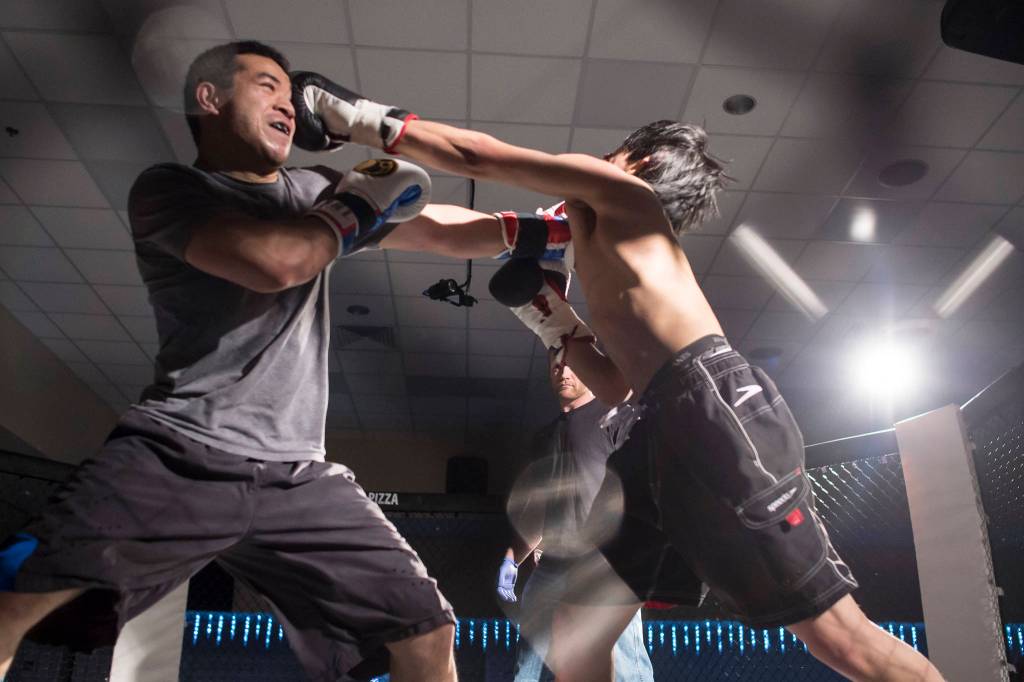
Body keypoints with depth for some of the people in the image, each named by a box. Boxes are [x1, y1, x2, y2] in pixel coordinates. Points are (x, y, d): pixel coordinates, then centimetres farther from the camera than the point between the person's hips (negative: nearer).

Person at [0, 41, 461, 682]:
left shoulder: (317, 190, 19)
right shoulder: (169, 188, 2)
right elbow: (274, 262, -17)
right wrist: (358, 207, -1)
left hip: (298, 477, 5)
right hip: (177, 457, -4)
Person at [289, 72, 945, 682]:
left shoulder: (620, 192, 9)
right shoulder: (624, 251, 31)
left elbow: (477, 155, 6)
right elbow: (621, 386, 30)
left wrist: (360, 117, 15)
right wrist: (550, 315, 25)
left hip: (717, 409, -9)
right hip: (669, 428, 10)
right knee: (578, 625, 7)